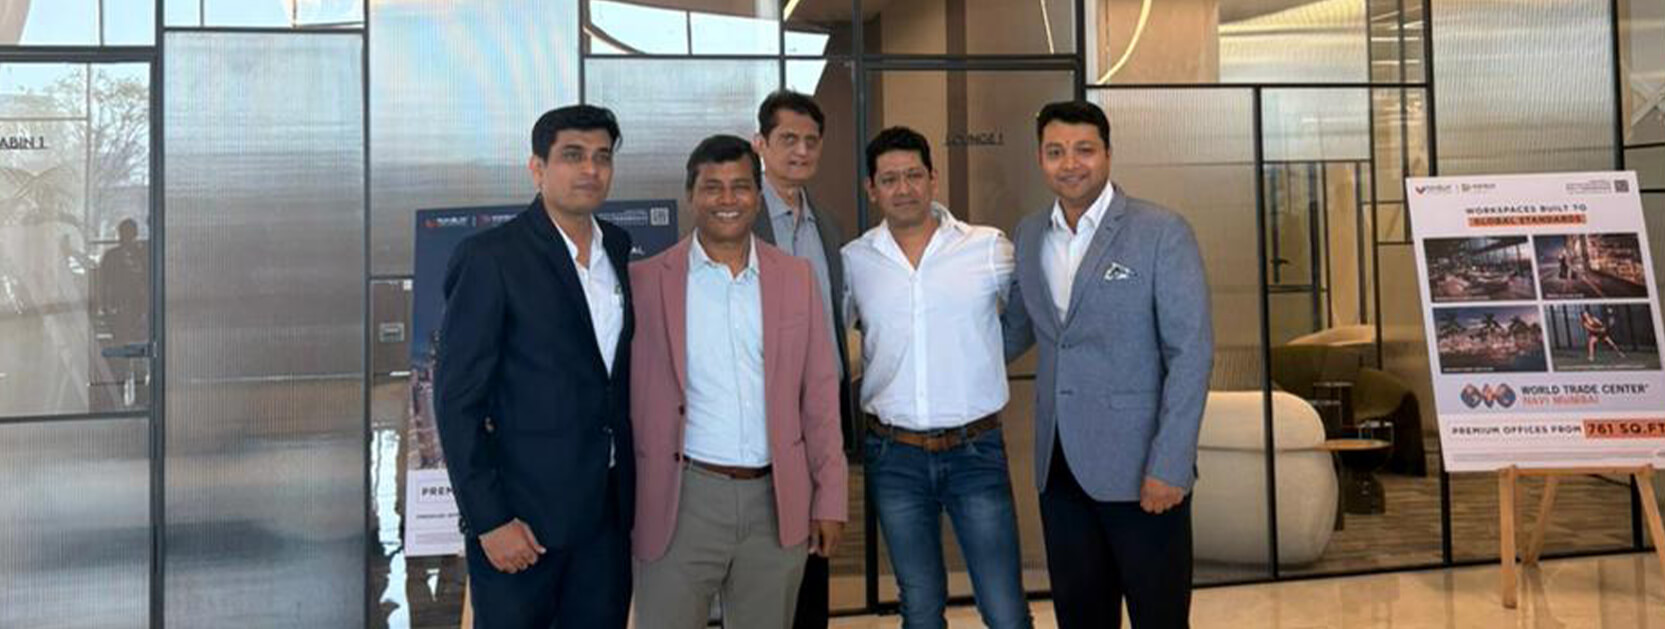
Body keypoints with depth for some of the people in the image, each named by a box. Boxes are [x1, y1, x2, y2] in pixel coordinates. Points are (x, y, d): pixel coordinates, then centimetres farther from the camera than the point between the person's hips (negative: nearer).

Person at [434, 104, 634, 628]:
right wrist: (489, 520, -15)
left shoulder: (619, 247, 8)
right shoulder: (489, 257, -11)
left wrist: (632, 488, 10)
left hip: (610, 508, 6)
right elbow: (458, 400, -12)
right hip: (523, 511, -5)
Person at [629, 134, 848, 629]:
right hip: (681, 503, -2)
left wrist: (830, 499, 4)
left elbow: (819, 394, 7)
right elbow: (629, 400, 1)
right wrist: (625, 509, -1)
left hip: (778, 504, 3)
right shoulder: (647, 281, -1)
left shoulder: (796, 277, 7)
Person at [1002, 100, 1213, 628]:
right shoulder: (1029, 235, 9)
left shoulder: (1161, 232, -7)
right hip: (1058, 466, 5)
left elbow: (1191, 352, -11)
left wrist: (1169, 465, -16)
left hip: (1139, 465, -5)